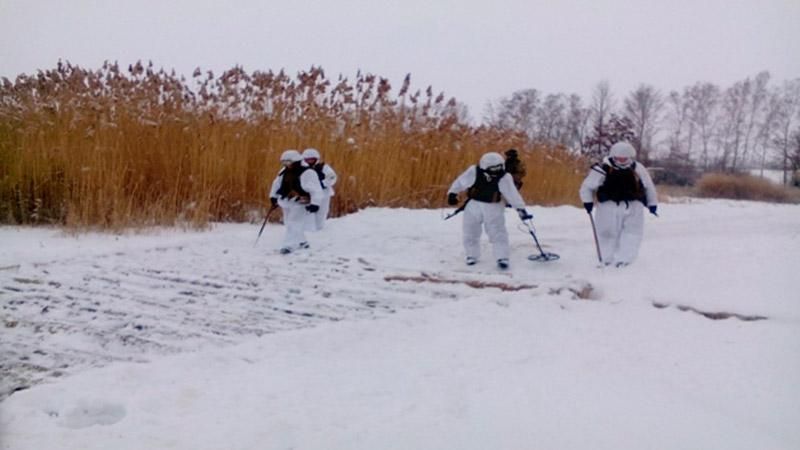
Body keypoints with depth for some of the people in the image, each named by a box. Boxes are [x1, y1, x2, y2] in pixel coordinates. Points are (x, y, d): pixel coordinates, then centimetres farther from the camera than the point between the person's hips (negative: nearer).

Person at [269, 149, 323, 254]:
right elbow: (277, 184, 22)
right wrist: (273, 196, 23)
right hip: (287, 203, 8)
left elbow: (316, 190, -20)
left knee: (294, 225, -16)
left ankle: (289, 245, -21)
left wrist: (315, 203, -26)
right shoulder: (283, 172, 6)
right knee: (290, 224, 15)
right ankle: (302, 242, 30)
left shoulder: (308, 173, -17)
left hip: (300, 204, -8)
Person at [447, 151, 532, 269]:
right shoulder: (473, 172, -19)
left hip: (494, 208, -1)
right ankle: (472, 255, 25)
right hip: (473, 205, 2)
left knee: (498, 233, -9)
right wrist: (452, 193, 2)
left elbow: (512, 194, -18)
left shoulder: (504, 178, -19)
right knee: (470, 233, 8)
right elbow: (460, 182, -5)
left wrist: (521, 209, -21)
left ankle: (502, 258, -5)